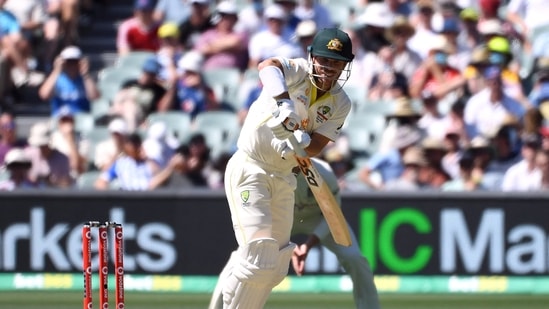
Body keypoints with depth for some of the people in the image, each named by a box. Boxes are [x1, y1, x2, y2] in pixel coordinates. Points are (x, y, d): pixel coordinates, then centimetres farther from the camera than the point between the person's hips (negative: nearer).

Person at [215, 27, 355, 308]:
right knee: (258, 259, -18)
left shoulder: (340, 105, 1)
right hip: (249, 169, -7)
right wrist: (284, 101, -55)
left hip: (283, 177, 7)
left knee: (275, 269, 12)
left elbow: (316, 147, -8)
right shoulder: (298, 72, -15)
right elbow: (267, 65, -38)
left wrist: (301, 140, -31)